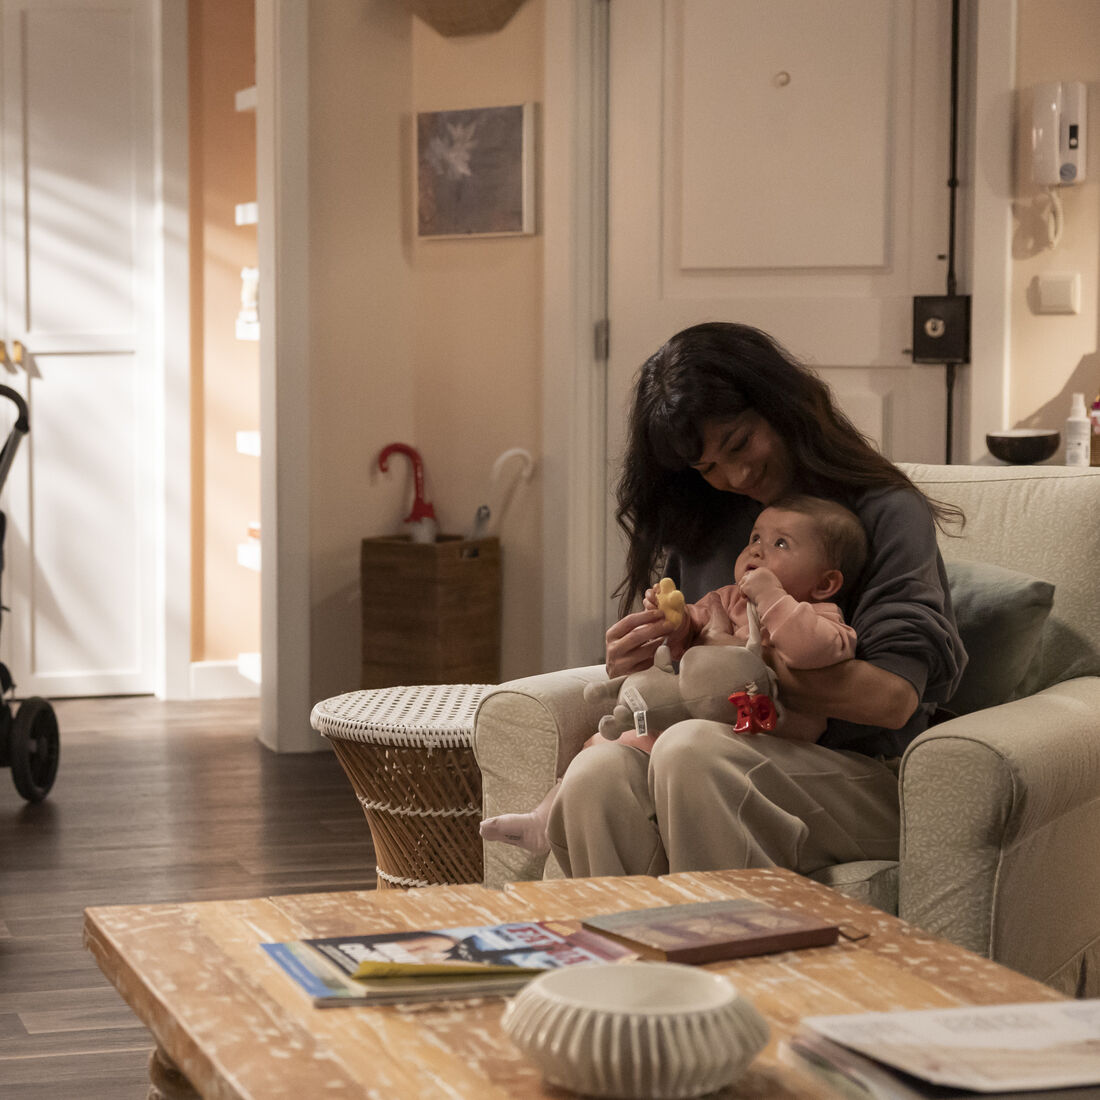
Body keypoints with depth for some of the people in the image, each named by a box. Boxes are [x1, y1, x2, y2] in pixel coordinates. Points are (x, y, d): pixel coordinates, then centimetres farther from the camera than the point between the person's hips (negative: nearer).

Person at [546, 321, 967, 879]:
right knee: (596, 774, -29)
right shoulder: (701, 523, 19)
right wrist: (635, 663, -2)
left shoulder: (885, 511, 1)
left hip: (862, 784, -4)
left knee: (691, 752, -35)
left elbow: (894, 697, -12)